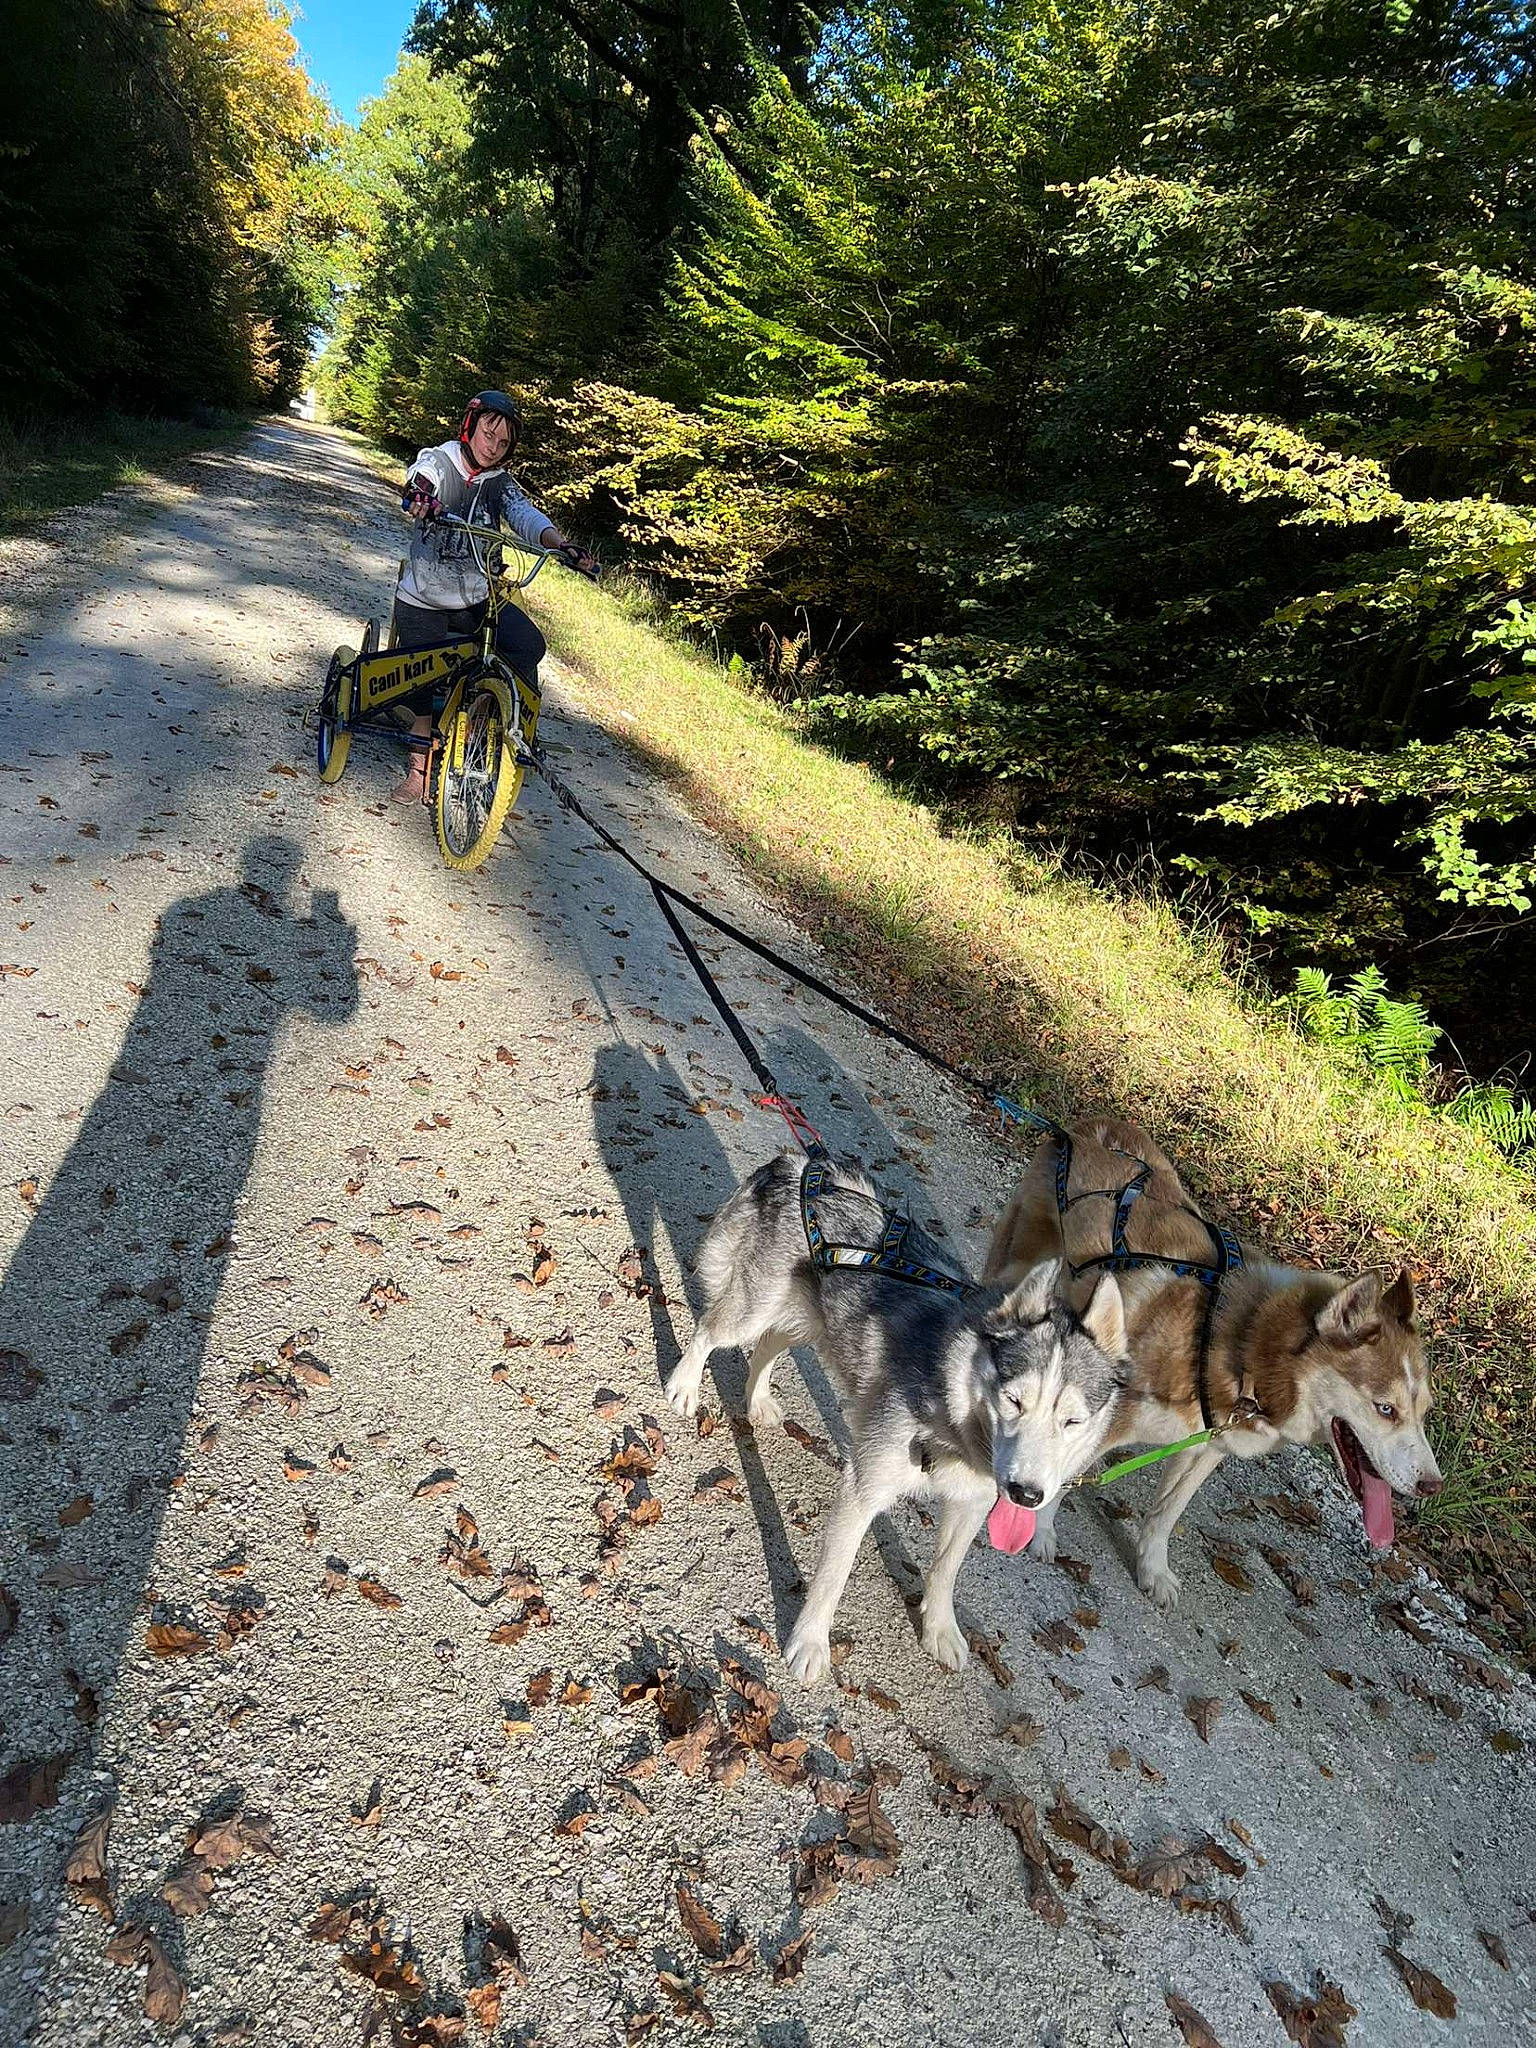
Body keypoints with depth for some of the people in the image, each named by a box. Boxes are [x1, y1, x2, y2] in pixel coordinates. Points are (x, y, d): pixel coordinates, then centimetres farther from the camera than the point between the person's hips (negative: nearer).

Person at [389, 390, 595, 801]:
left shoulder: (501, 483, 3)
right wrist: (418, 495, -54)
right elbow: (421, 477, -28)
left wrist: (557, 541, -38)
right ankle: (418, 770, 14)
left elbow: (525, 514, -16)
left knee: (528, 646, -23)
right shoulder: (439, 461, -5)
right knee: (419, 688, -5)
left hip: (477, 598, 2)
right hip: (423, 598, -2)